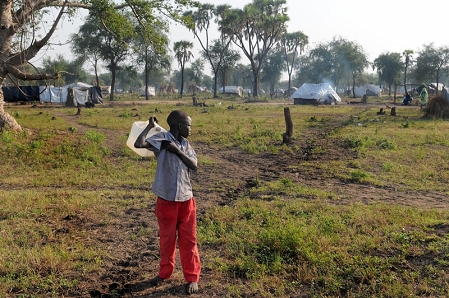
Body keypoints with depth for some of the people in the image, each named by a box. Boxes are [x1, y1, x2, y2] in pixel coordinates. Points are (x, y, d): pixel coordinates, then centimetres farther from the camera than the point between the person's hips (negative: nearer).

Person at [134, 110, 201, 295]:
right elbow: (139, 144, -26)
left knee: (188, 239, 8)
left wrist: (177, 150, -13)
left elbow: (194, 166, -6)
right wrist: (150, 126, -17)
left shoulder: (185, 144, 6)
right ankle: (164, 272, 31)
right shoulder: (162, 138, -11)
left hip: (186, 199, 4)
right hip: (166, 199, -3)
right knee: (166, 238, 12)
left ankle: (192, 277, 19)